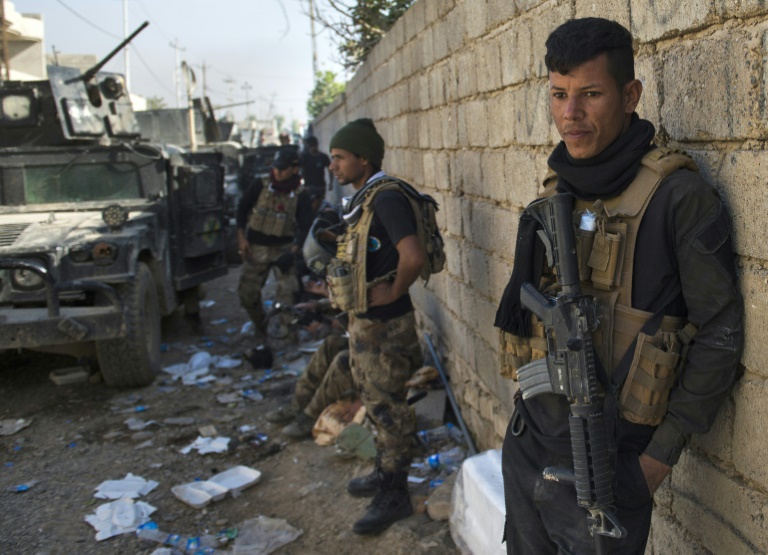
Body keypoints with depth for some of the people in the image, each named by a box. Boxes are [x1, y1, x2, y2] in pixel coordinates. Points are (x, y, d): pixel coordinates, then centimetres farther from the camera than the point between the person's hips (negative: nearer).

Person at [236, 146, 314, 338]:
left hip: (283, 248, -1)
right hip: (256, 249, 1)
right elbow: (242, 208, 8)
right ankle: (260, 327, 25)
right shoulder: (261, 186, -3)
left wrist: (293, 251, -21)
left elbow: (305, 227, -6)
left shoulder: (300, 195, -4)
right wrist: (241, 238, 0)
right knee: (247, 293, 2)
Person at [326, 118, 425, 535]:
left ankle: (394, 496, 15)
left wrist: (393, 292, -21)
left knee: (388, 409, 2)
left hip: (384, 325, -10)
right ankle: (384, 473, 38)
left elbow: (413, 256, -36)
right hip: (362, 319, 10)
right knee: (375, 402, 22)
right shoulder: (363, 199, 8)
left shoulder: (385, 199, -22)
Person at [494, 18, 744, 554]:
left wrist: (662, 455, -12)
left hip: (604, 466, -6)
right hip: (526, 445, 6)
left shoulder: (678, 196, -16)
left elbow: (719, 335, -13)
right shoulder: (556, 192, 4)